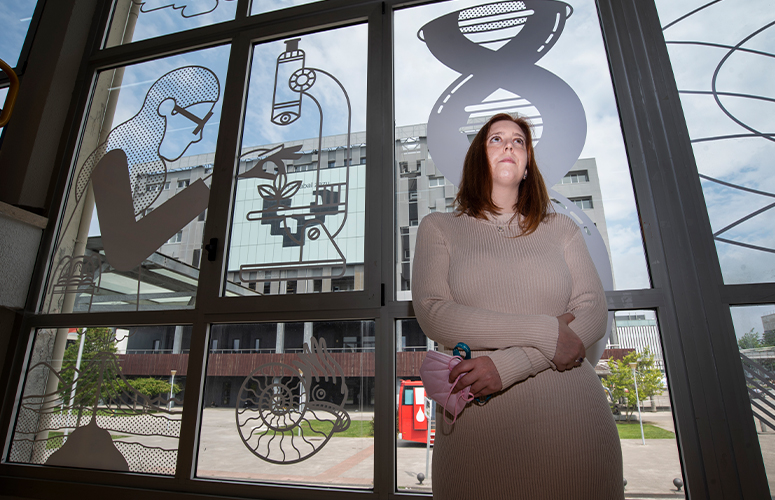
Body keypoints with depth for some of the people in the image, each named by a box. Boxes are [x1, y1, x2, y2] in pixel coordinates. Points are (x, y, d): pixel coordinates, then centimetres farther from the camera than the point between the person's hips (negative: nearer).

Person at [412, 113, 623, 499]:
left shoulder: (561, 228, 9)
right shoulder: (439, 228, 4)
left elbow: (594, 314, -1)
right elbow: (433, 314, -9)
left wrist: (506, 364, -16)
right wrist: (543, 331, -15)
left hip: (569, 411, 2)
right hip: (476, 421, -1)